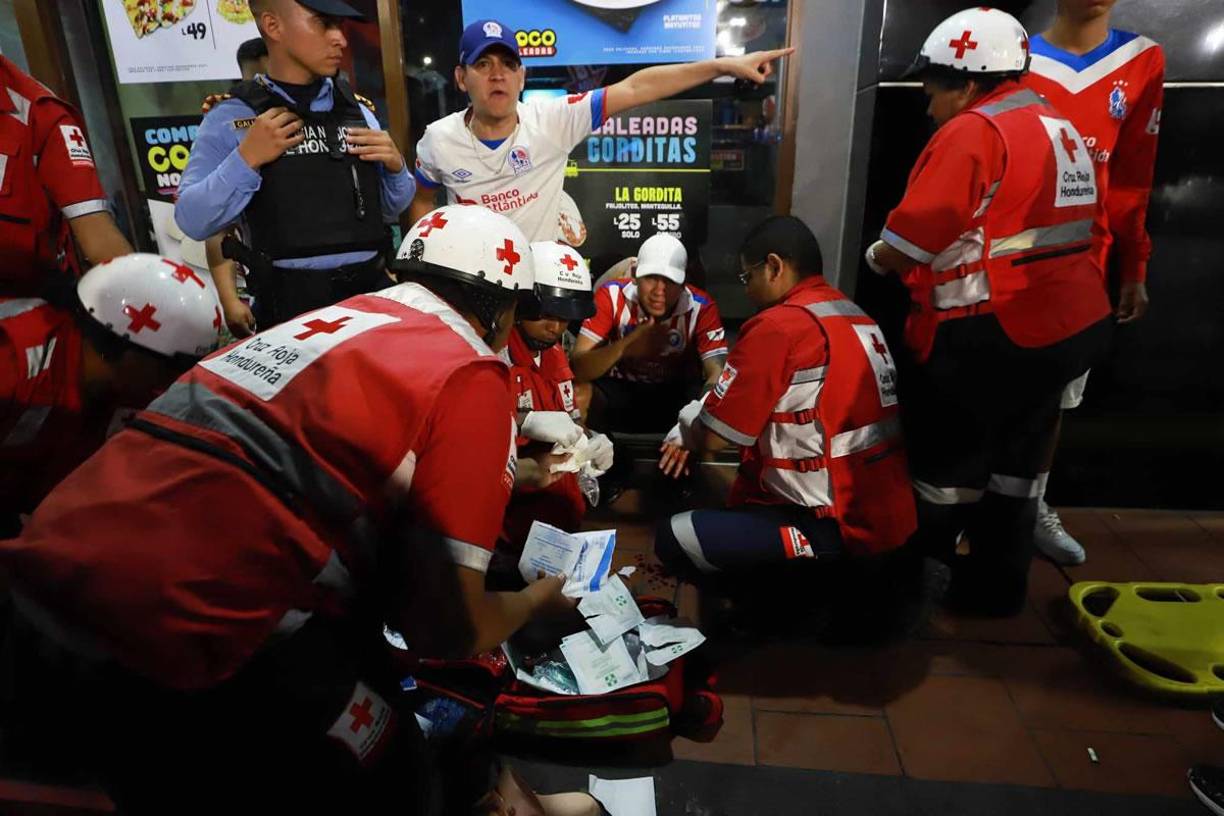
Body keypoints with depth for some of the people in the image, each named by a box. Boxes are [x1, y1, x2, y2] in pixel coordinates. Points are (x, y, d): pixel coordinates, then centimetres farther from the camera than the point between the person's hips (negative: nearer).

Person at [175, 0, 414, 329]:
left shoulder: (359, 111, 9)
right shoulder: (232, 117, -2)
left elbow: (390, 211, 15)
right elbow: (192, 221, -7)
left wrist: (395, 167, -3)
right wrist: (246, 160, -16)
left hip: (374, 290, 4)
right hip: (292, 303, -3)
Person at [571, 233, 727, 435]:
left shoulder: (701, 308, -18)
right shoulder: (612, 296, -19)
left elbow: (717, 373, -27)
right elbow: (577, 367, -24)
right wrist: (624, 347, -44)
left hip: (677, 394, 0)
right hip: (619, 390, 0)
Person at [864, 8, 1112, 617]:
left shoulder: (972, 132, -13)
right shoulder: (1062, 130, 16)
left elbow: (910, 240, -17)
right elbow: (1040, 227, 17)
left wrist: (874, 260, 4)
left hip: (991, 334, -9)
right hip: (1071, 324, 9)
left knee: (943, 461, 5)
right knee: (1014, 458, 17)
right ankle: (996, 585, 29)